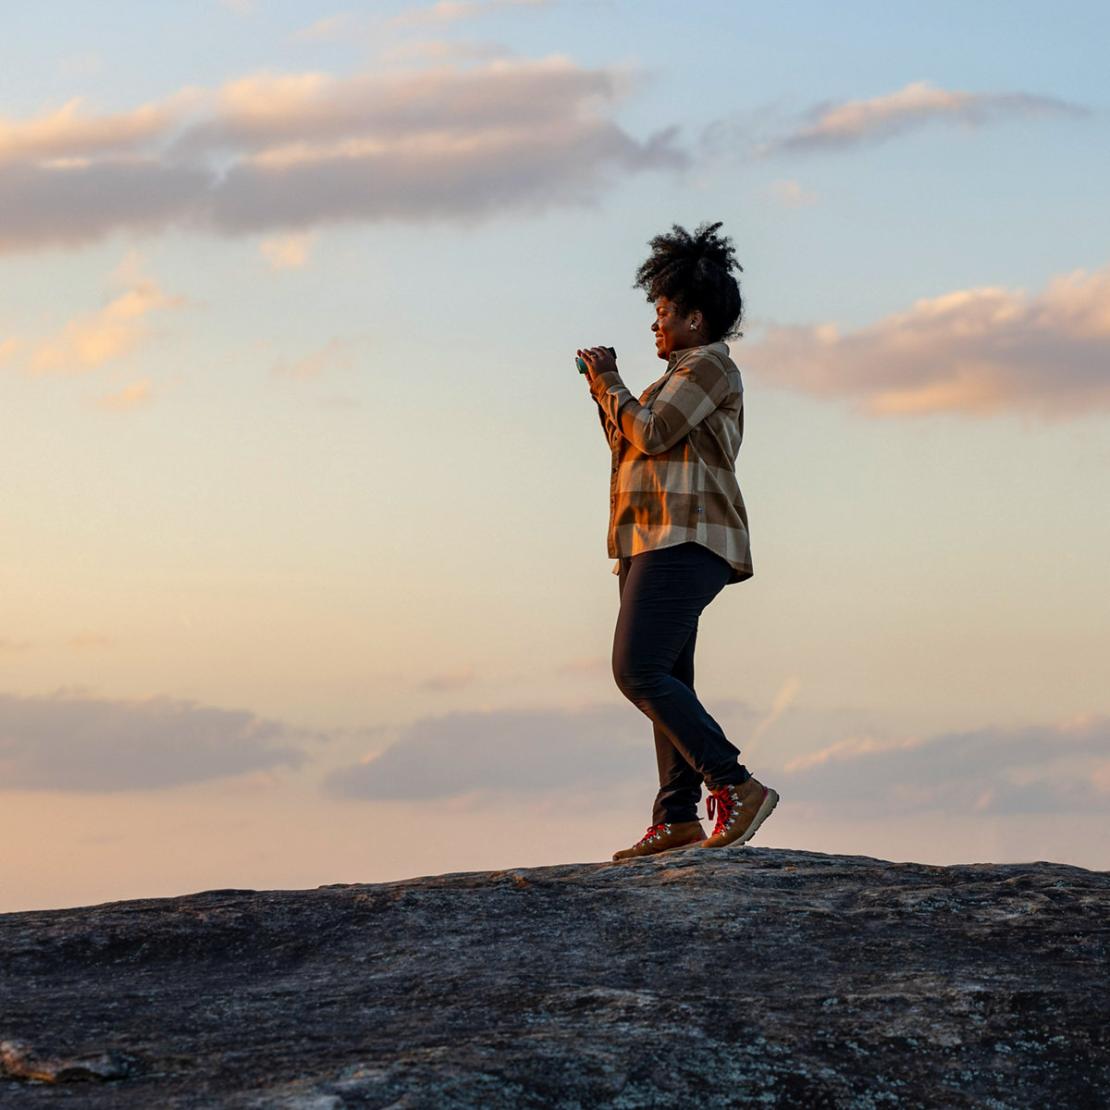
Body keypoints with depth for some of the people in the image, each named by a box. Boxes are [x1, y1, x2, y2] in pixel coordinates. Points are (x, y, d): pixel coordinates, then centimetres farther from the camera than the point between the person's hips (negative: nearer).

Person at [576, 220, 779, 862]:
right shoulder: (688, 374, 26)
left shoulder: (708, 364, -6)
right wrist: (604, 393, 20)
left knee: (640, 672, -19)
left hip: (684, 542, -11)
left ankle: (736, 786, -22)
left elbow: (650, 434, -15)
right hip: (664, 544, 11)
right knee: (666, 681, 6)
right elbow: (635, 448, 27)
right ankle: (678, 816, 3)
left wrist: (610, 382, -1)